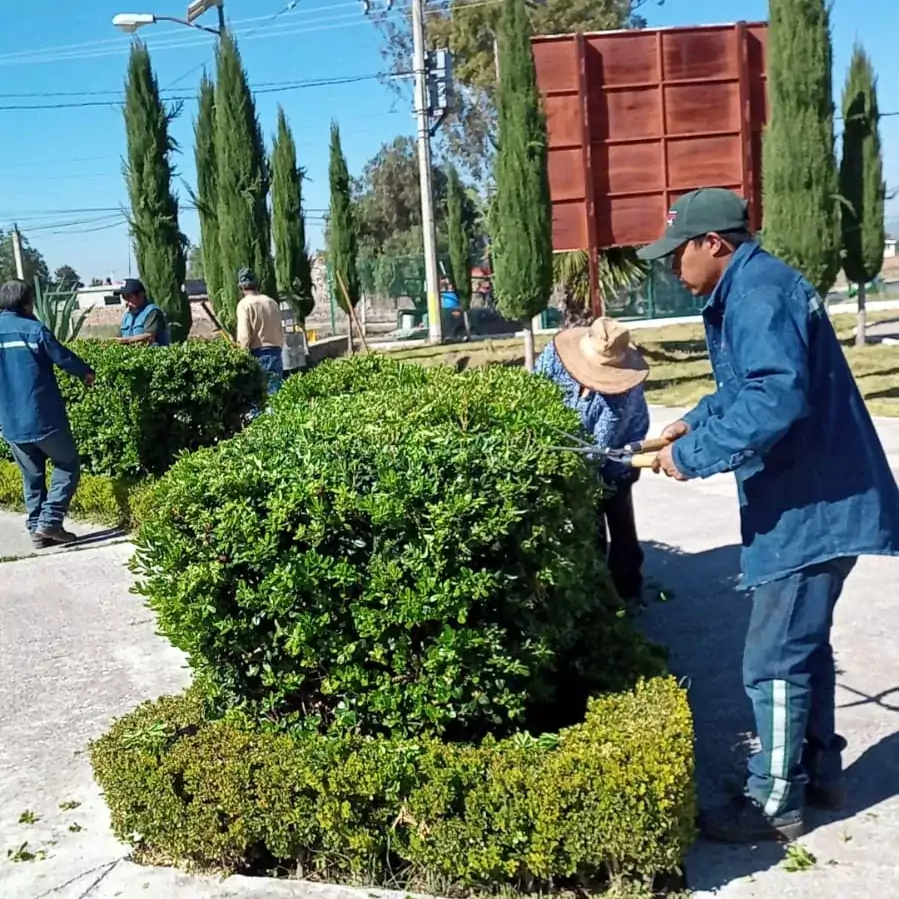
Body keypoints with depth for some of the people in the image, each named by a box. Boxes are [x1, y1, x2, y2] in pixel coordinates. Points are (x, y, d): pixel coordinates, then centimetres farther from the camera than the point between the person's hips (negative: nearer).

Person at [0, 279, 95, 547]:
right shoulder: (34, 330, -10)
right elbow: (64, 358, -5)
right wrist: (87, 373, 14)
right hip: (44, 418, -5)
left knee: (32, 477, 15)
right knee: (67, 465, 8)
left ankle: (37, 529, 14)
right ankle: (49, 520, -2)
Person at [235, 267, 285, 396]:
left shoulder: (245, 304, -6)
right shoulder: (272, 302, 9)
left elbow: (244, 335, -12)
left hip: (257, 353, -5)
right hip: (275, 352, 5)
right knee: (277, 390, 5)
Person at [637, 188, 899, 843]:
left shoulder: (758, 294, -20)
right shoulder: (751, 289, 14)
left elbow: (776, 400, -32)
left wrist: (692, 455, -25)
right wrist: (696, 421, 14)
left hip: (811, 505, -11)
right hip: (817, 496, 11)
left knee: (775, 659, 0)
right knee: (805, 644, 20)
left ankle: (773, 804, 14)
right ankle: (820, 772, 35)